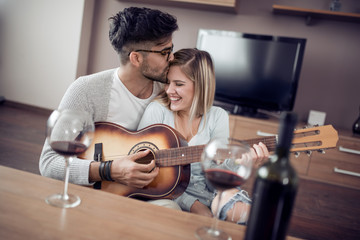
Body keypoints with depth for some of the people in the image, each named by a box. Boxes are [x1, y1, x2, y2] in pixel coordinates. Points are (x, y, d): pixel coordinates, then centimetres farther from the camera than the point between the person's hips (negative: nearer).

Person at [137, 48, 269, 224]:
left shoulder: (217, 117, -1)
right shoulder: (157, 110, -10)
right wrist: (193, 204, -19)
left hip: (203, 187, 3)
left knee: (242, 212, -25)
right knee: (204, 217, -29)